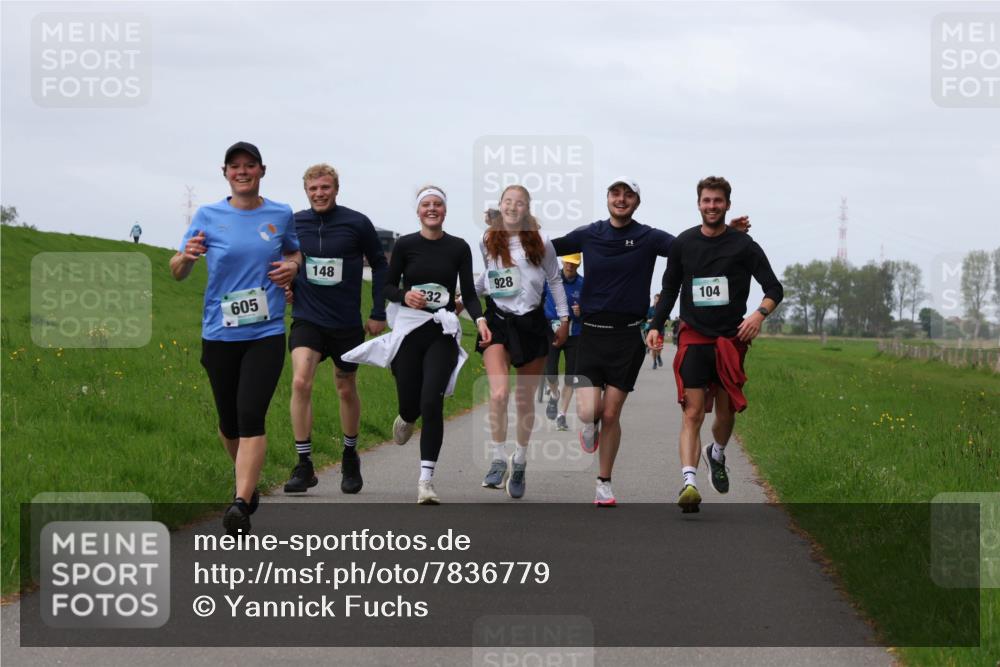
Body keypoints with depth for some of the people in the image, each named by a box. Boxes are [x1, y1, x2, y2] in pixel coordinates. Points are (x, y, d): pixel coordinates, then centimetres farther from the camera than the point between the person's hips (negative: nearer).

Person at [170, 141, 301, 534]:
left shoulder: (281, 215, 5)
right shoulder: (208, 217, 1)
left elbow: (294, 251, 25)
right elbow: (177, 273, 3)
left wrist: (293, 266, 1)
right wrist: (186, 257, -20)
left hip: (266, 332, -1)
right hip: (219, 335, 1)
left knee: (251, 415, -17)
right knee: (229, 420, 10)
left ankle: (241, 504, -23)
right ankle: (248, 482, 38)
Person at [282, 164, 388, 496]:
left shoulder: (357, 223, -6)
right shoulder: (294, 224, -2)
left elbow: (380, 265, 5)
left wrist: (379, 312, 3)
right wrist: (286, 286, 3)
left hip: (346, 323, 0)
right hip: (307, 319, 0)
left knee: (346, 390, 13)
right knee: (300, 382, -20)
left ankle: (350, 457, 36)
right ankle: (304, 465, -14)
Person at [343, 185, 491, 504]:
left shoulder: (459, 248, 3)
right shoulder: (405, 245, 2)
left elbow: (469, 293, 3)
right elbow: (388, 286, 7)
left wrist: (479, 319, -15)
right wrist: (405, 295, -14)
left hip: (443, 334, -1)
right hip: (408, 330, 1)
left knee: (431, 403, -15)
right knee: (410, 403, 3)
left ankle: (426, 481, -12)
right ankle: (406, 418, 45)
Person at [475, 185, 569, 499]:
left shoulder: (541, 243, 0)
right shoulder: (487, 241, 3)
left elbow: (555, 281, 11)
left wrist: (564, 318, 11)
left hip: (532, 322, 0)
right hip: (498, 319, 0)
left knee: (525, 400, 9)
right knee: (499, 393, -22)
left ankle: (520, 461, 28)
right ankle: (498, 459, -9)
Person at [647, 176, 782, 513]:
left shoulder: (744, 246, 0)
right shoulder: (684, 243, 7)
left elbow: (774, 288, 0)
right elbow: (670, 288, 17)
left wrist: (759, 314, -20)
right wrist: (656, 326, 5)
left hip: (730, 340, 0)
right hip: (693, 337, 0)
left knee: (726, 413, 9)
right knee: (693, 412, -13)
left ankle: (717, 455, 42)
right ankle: (689, 482, -24)